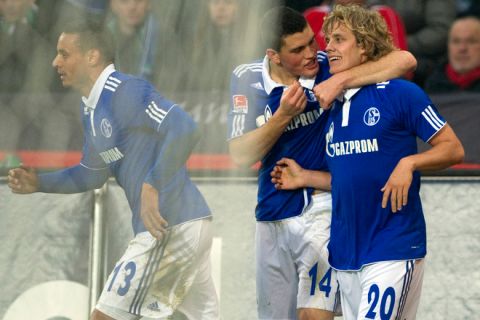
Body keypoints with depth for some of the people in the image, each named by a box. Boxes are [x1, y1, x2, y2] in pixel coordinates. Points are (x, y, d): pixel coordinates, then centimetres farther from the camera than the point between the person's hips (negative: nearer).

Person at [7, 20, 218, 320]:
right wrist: (39, 183, 15)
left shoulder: (126, 91, -14)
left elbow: (184, 129, -25)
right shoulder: (92, 108, 18)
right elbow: (93, 174, 28)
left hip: (169, 228, -10)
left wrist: (153, 186, -28)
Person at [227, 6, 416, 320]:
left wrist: (340, 81, -28)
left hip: (322, 207, -4)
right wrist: (284, 115, -20)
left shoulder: (329, 67, -11)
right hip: (272, 216, 4)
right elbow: (240, 155, -8)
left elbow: (405, 60, -21)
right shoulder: (248, 79, -3)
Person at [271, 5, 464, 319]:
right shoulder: (332, 106, 14)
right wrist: (305, 178, 13)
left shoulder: (399, 93, -6)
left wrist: (408, 163, -19)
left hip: (393, 247, -7)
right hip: (346, 252, 7)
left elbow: (453, 149, -5)